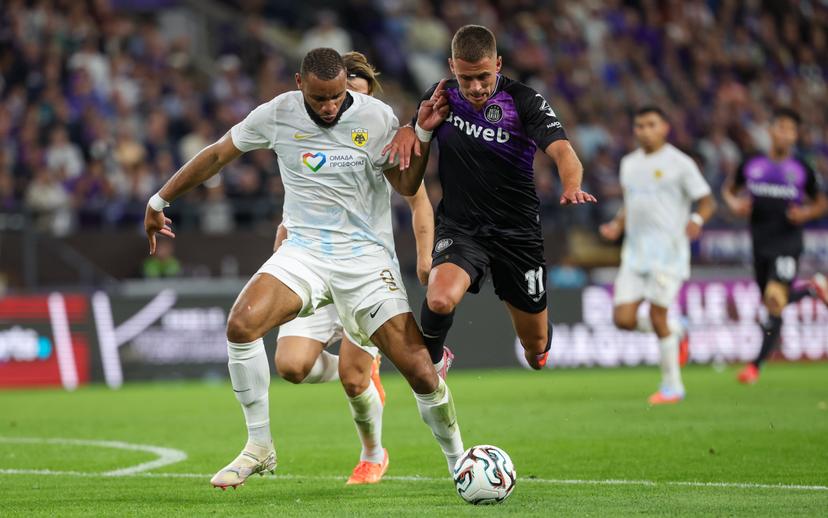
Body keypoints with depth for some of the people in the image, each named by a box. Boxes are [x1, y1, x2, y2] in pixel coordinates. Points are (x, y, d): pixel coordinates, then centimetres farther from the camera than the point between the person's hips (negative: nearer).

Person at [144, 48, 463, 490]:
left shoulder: (376, 117, -6)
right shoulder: (279, 114, -3)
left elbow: (407, 185, -2)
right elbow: (217, 155, 10)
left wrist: (422, 134, -17)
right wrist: (159, 201, 16)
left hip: (367, 257, -1)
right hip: (305, 250, 1)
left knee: (418, 367, -12)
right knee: (241, 324, -26)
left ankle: (459, 463, 14)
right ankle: (259, 449, -11)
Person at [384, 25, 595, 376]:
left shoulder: (525, 102, -13)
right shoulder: (443, 96, -3)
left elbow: (562, 152, -26)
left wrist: (571, 186, -48)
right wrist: (408, 131, -10)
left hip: (517, 233, 0)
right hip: (460, 228, 1)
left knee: (536, 346, 9)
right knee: (440, 299, -32)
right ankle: (432, 360, 2)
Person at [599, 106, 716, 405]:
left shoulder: (679, 164, -3)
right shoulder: (629, 164, 16)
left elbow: (707, 202, -3)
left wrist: (697, 220, -24)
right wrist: (617, 225, 8)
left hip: (668, 250, -6)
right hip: (634, 250, 6)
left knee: (657, 316, -11)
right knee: (623, 318, -5)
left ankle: (672, 386, 3)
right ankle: (676, 333, 23)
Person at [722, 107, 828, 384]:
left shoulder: (802, 170, -1)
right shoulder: (751, 166, 3)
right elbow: (729, 189, 18)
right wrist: (734, 203, -4)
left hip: (788, 244, -4)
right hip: (761, 245, 4)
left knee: (775, 301, -18)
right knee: (772, 303, 13)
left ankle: (756, 365, -8)